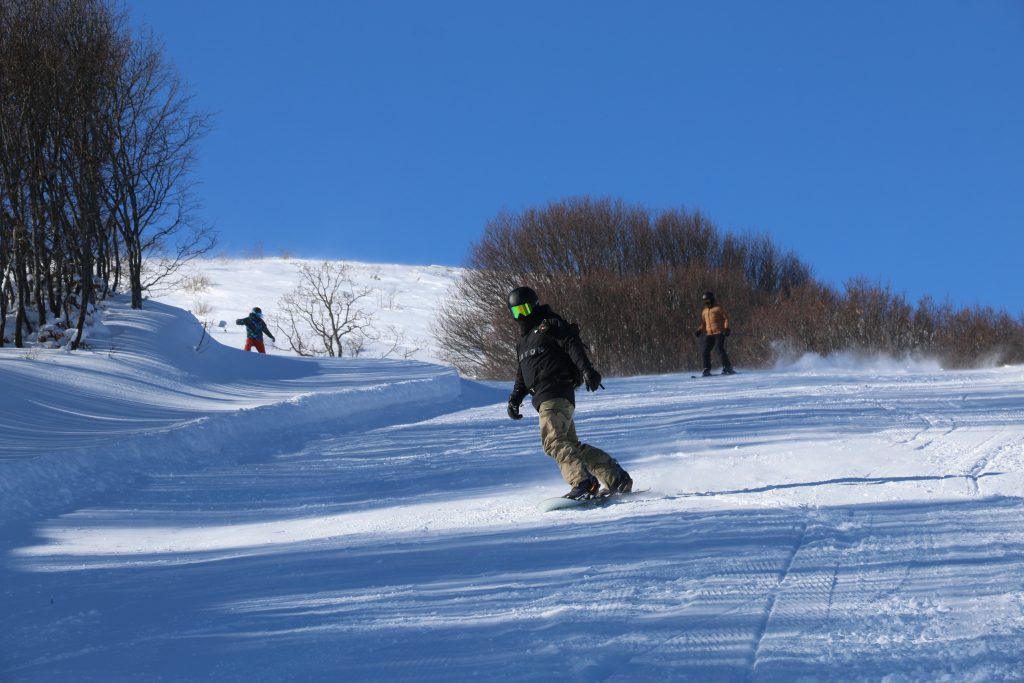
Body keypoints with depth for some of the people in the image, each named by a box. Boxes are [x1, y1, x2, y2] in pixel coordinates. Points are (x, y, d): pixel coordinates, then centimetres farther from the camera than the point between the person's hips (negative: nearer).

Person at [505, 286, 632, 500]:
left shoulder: (549, 325, 1)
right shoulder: (525, 338, 26)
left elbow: (573, 346, -13)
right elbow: (522, 372, 32)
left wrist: (587, 370, -27)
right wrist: (515, 397, 20)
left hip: (557, 393, -9)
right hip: (545, 398, 9)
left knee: (553, 440, -24)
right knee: (570, 444, 9)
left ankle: (583, 483, -33)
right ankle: (617, 479, 13)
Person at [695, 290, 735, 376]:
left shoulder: (718, 308, 1)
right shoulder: (704, 311, 21)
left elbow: (726, 318, -2)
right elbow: (703, 324, 25)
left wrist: (726, 328, -15)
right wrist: (699, 330, 7)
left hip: (719, 333, -6)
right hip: (709, 334, 6)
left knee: (720, 349, -17)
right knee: (706, 351, -5)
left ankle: (727, 367, -12)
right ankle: (707, 369, 0)